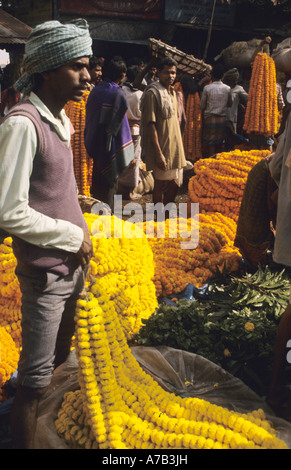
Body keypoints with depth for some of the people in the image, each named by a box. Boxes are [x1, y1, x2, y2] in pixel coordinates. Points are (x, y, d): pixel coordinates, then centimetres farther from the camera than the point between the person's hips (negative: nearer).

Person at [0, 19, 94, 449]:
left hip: (73, 262, 9)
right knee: (36, 376, 3)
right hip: (45, 271, -9)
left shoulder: (59, 118, 7)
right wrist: (72, 236, -16)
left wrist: (78, 238, 9)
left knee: (61, 353, 24)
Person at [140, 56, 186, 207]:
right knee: (160, 184, 1)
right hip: (162, 149, -8)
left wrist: (179, 147, 18)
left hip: (175, 147, 8)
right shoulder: (152, 93, -13)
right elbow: (151, 125, -18)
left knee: (175, 183, 12)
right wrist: (158, 153, -22)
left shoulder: (173, 93, 14)